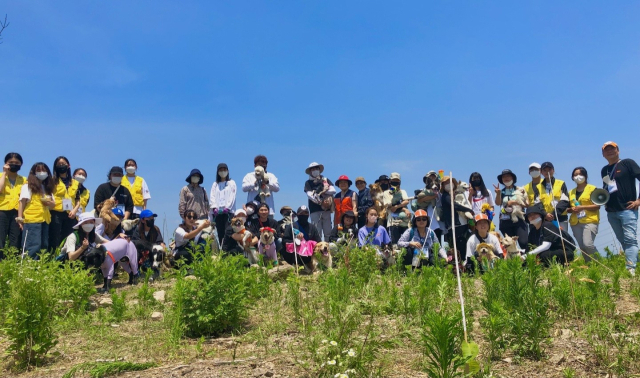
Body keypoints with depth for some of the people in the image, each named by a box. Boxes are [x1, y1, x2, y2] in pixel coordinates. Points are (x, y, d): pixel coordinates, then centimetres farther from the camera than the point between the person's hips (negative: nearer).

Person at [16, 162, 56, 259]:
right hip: (31, 220, -6)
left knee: (44, 246, 7)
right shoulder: (27, 186, 2)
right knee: (33, 246, -12)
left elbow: (53, 204, 18)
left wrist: (49, 202, -5)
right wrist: (20, 217, -13)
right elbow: (22, 202, -5)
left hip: (44, 220, 7)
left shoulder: (47, 188, 19)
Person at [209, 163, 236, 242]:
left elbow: (232, 196, 1)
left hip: (228, 211, -3)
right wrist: (214, 207, -7)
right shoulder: (215, 184, 21)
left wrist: (227, 207, -12)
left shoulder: (231, 183, 12)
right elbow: (212, 197, 10)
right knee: (220, 232, -2)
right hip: (217, 212, 3)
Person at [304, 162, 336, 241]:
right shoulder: (308, 183, 9)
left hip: (326, 209, 2)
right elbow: (309, 195, -6)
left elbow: (333, 190, 4)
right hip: (315, 211, -2)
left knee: (328, 233, 2)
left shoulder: (326, 180, 16)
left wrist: (322, 192, -5)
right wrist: (319, 202, -18)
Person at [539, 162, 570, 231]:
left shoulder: (561, 184, 8)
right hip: (544, 220, 1)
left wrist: (554, 214, -14)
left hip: (560, 219, -1)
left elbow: (564, 201, -2)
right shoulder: (539, 186, 10)